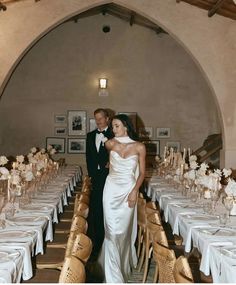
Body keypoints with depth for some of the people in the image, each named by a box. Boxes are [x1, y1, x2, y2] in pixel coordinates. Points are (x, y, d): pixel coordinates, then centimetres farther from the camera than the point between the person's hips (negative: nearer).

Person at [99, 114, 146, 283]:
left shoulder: (139, 147, -5)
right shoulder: (110, 144, -2)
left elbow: (142, 173, -1)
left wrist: (135, 191, -11)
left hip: (129, 190, -1)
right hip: (112, 189, 1)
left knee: (125, 230, 7)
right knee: (112, 230, -3)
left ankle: (124, 262, 32)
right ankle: (114, 275, 5)